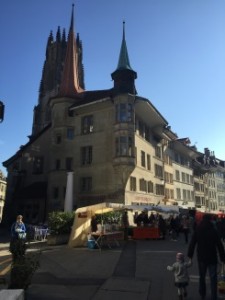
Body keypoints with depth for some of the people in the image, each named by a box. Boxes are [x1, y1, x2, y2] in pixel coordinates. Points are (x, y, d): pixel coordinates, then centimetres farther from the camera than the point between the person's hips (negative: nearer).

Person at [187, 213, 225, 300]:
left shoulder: (197, 230, -5)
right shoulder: (213, 230, -8)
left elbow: (192, 243, -5)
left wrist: (190, 254, 2)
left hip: (201, 257, 2)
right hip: (212, 258, -2)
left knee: (202, 277, 18)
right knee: (213, 278, 6)